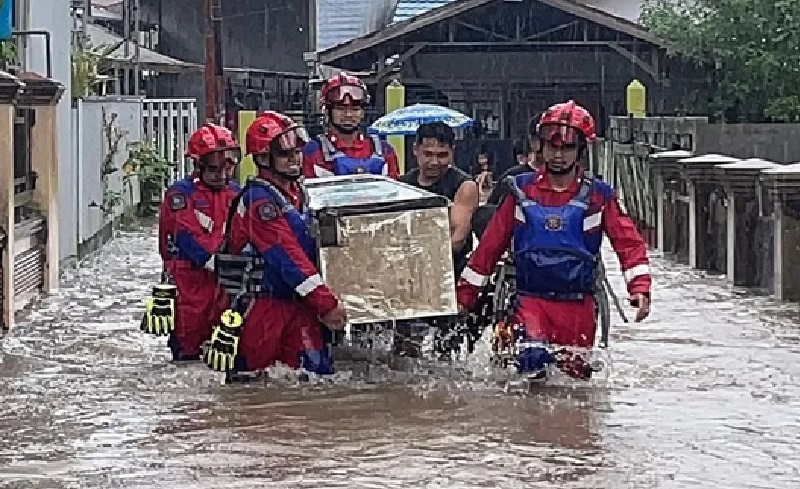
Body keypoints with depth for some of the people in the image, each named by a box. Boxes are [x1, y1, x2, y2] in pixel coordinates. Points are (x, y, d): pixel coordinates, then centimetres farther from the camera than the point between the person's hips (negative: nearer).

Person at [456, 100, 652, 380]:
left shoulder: (598, 196, 3)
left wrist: (640, 288, -16)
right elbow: (491, 245, 8)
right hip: (530, 299, -1)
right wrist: (466, 294, 8)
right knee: (532, 357, -25)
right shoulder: (522, 191, 5)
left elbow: (629, 243, -1)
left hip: (578, 305, 1)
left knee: (577, 374, 2)